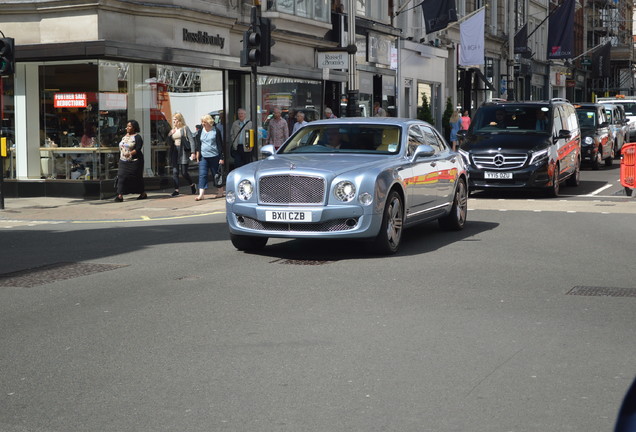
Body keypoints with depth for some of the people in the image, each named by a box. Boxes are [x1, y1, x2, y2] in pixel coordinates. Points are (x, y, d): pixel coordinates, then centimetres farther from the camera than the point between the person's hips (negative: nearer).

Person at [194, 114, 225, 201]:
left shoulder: (216, 131, -3)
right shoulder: (201, 131, 9)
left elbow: (220, 145, -4)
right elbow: (198, 144, 15)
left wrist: (221, 157, -7)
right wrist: (198, 154, 9)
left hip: (214, 157, -3)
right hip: (203, 157, 3)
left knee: (216, 174, 7)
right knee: (202, 174, -7)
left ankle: (220, 192, 20)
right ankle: (201, 194, -11)